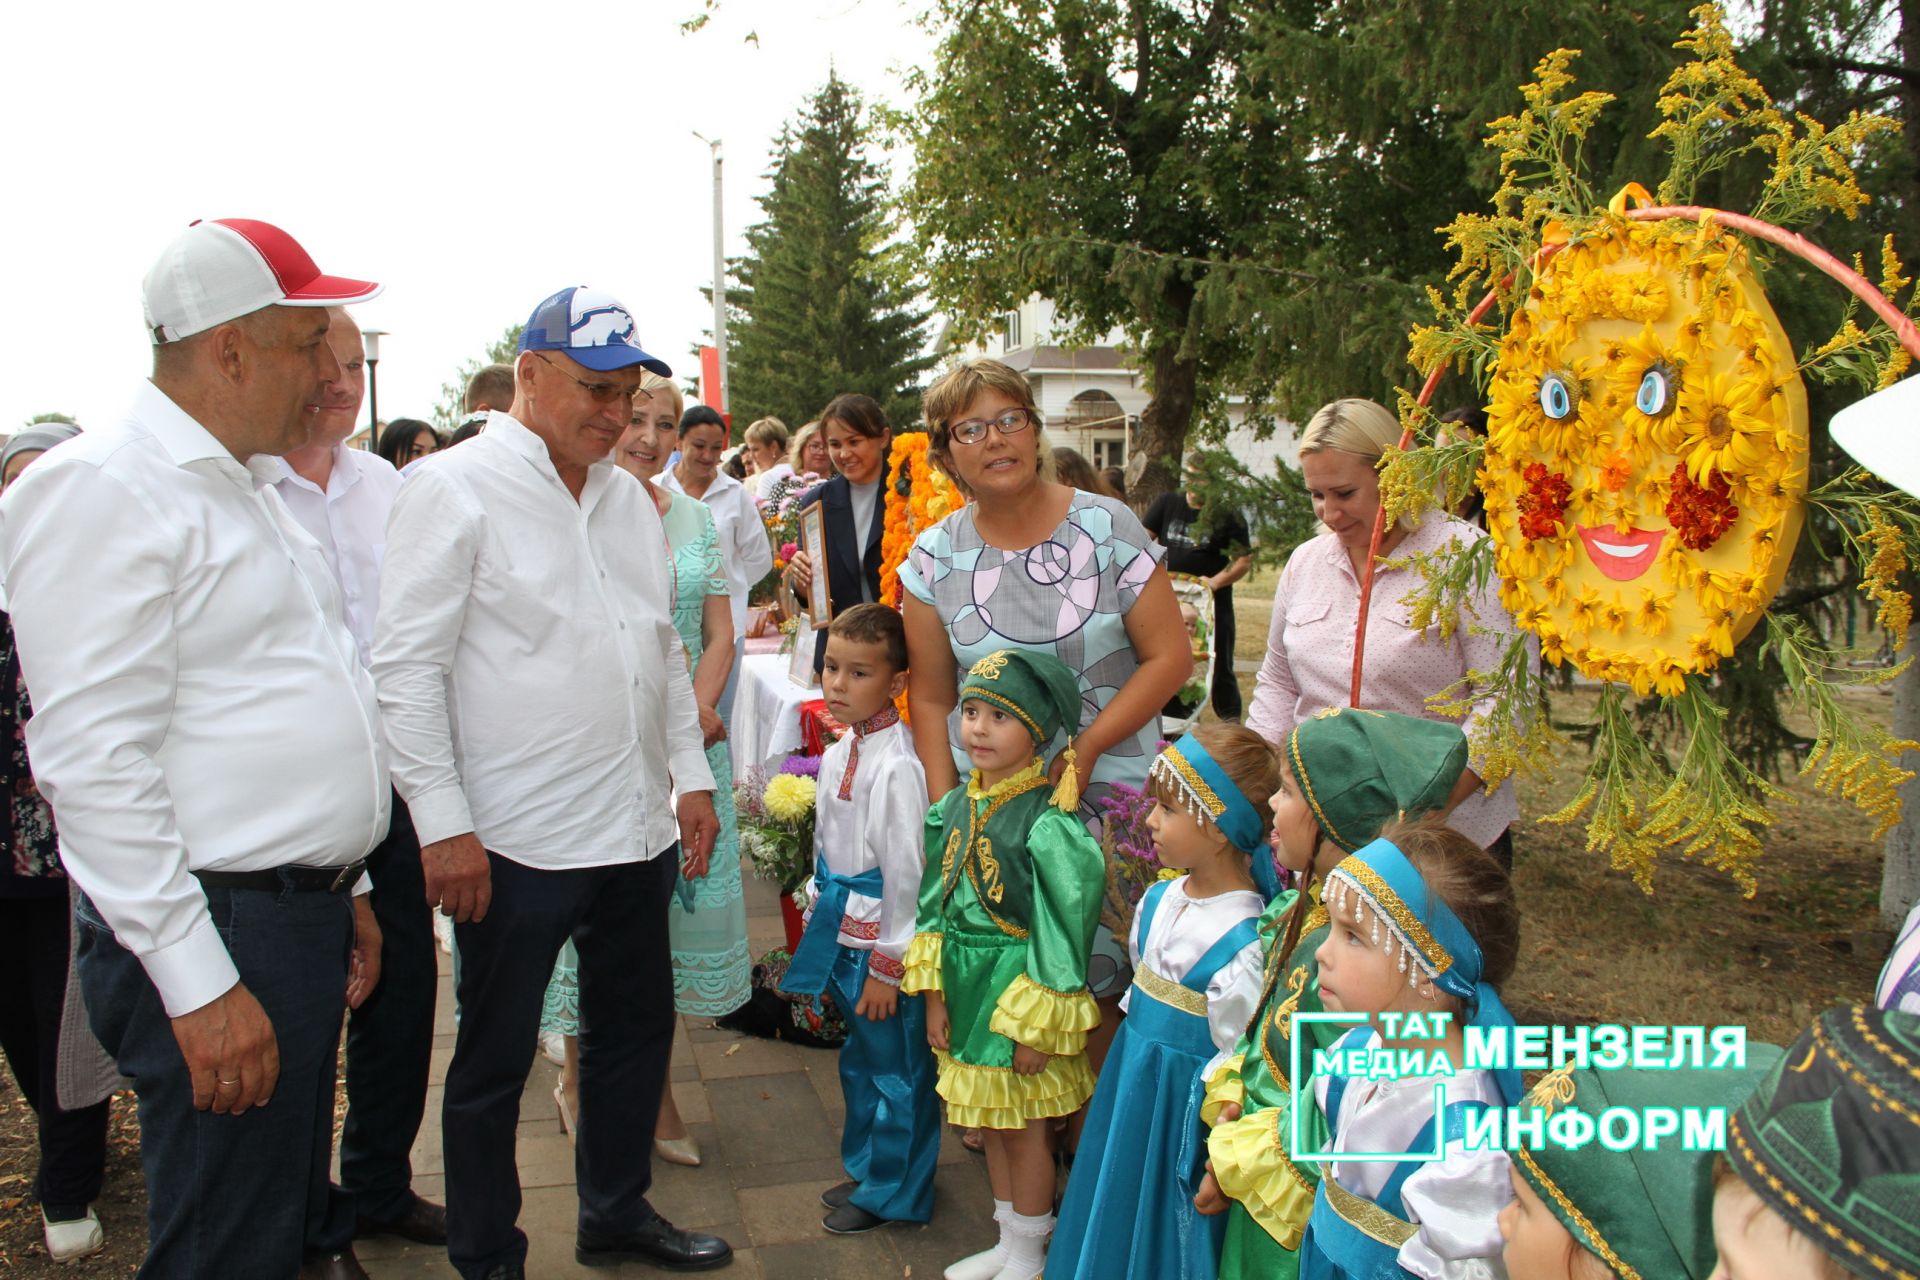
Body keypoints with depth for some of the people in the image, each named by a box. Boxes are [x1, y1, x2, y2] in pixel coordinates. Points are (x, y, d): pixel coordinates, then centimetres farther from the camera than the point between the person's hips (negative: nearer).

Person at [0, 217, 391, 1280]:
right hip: (212, 934, -9)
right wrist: (198, 983, -21)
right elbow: (95, 760, -20)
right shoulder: (103, 490, -14)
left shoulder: (245, 485, 16)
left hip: (305, 920, 9)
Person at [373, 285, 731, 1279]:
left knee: (636, 1027, 19)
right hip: (513, 843, -7)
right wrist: (444, 825, -16)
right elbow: (407, 668, -13)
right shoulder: (454, 490, -9)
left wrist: (691, 774, 13)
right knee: (495, 1059, 9)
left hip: (636, 827, 7)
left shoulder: (627, 496, 12)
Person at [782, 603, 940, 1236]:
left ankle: (892, 1190, 26)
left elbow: (905, 873, -20)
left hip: (882, 940, -9)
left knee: (895, 1069, 8)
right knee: (859, 1061, 23)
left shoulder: (896, 767, -22)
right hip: (842, 932, 9)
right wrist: (821, 914, 18)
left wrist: (887, 965, -17)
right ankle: (865, 1167, 41)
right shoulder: (838, 753, 5)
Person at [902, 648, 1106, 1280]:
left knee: (1022, 1127, 8)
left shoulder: (1048, 822, -20)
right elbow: (935, 903, 7)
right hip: (966, 989, 7)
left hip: (1019, 991, -7)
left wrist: (1036, 1025, -15)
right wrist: (935, 997, 6)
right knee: (990, 1122, 19)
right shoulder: (955, 807, 1)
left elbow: (1063, 927, -18)